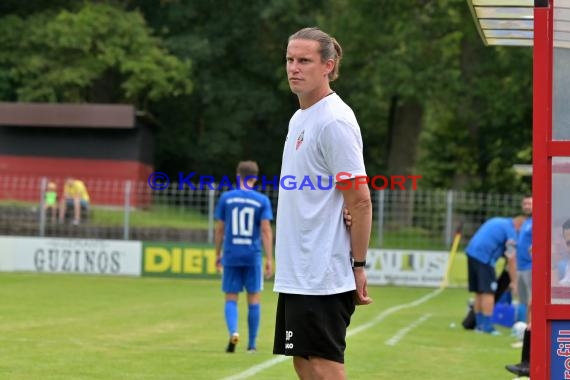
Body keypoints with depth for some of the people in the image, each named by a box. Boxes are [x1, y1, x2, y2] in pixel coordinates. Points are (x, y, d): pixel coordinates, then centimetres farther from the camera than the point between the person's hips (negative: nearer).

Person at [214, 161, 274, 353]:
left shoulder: (226, 198, 2)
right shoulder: (262, 200, 0)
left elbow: (219, 229, 5)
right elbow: (266, 230, -6)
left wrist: (217, 254, 16)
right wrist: (269, 259, -6)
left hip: (231, 256, 0)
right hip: (252, 256, 0)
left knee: (231, 298, 6)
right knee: (253, 298, 10)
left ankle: (233, 331, -21)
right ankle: (252, 344, 12)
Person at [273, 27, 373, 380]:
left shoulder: (335, 121, -14)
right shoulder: (299, 119, 15)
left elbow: (360, 201, -16)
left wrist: (358, 266, -16)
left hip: (323, 276, -9)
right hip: (296, 272, 9)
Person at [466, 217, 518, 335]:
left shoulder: (497, 221, 21)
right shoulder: (510, 231, -4)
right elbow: (511, 259, -4)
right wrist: (513, 282, 1)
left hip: (471, 252, 9)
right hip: (484, 257, -8)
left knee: (479, 293, 14)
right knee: (488, 293, -6)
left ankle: (479, 324, 17)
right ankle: (487, 326, -8)